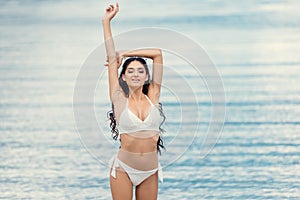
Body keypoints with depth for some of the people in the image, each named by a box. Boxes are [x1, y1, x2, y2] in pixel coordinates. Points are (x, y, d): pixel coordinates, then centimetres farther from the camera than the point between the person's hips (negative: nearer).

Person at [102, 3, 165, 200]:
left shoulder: (153, 97, 2)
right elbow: (112, 59, -2)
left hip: (150, 170, 2)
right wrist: (106, 22, -1)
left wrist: (124, 54, 8)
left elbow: (157, 53, 2)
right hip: (123, 168, -2)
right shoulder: (120, 99, -2)